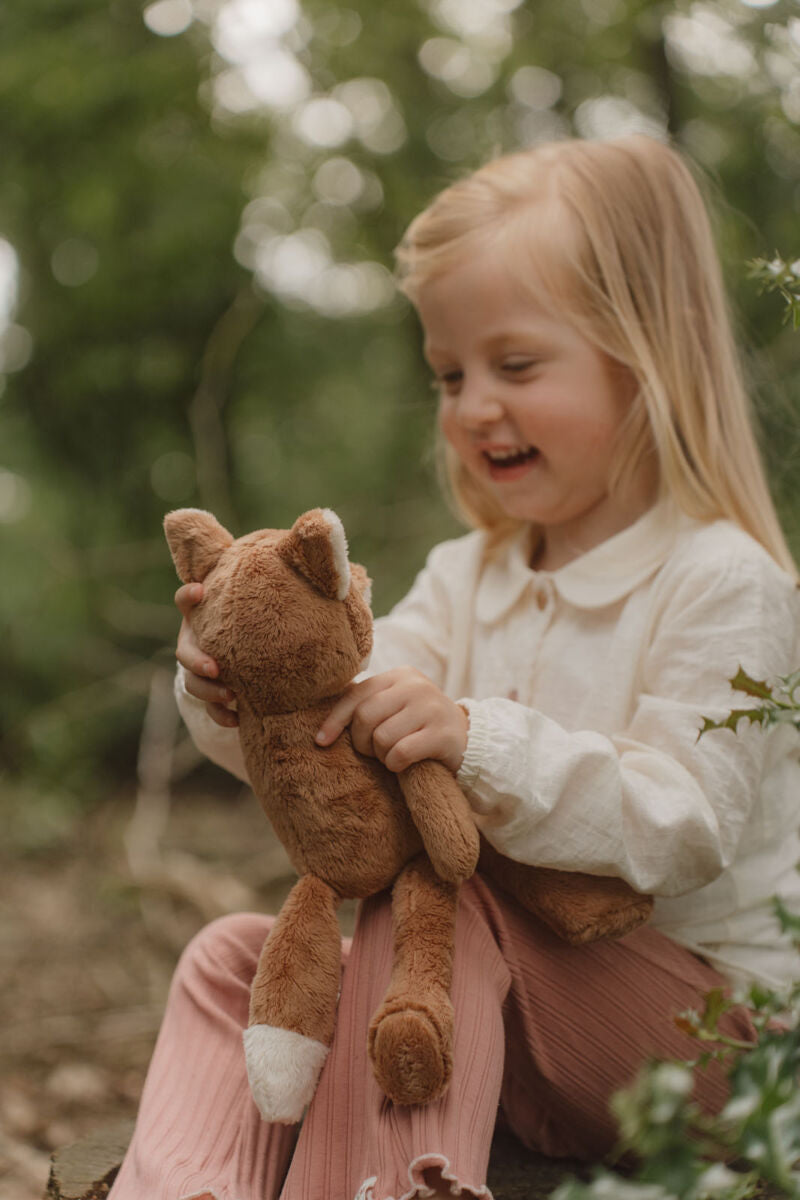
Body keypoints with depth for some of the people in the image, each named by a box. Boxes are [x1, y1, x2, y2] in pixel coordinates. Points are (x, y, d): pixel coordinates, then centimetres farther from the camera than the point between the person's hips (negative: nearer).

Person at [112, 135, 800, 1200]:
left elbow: (679, 828, -24)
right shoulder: (468, 580, 10)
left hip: (703, 1025, -7)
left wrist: (479, 744, -37)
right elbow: (339, 716, -2)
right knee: (235, 956, -4)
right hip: (507, 1014, 7)